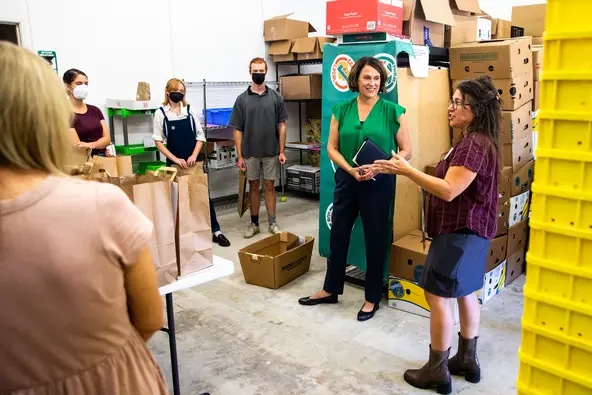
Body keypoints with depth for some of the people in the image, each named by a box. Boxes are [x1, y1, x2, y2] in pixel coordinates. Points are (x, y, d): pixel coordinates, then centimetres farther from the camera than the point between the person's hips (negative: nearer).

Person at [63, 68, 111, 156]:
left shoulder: (95, 110, 13)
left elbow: (107, 138, 5)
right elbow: (77, 146, -9)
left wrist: (91, 145, -12)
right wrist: (100, 144, -5)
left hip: (102, 157, 4)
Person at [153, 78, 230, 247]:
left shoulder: (189, 111, 4)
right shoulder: (161, 113, -2)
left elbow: (200, 136, 4)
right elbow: (158, 141, -4)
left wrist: (194, 155, -10)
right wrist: (175, 159, -13)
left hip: (194, 161, 1)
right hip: (175, 163, -1)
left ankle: (216, 231, 10)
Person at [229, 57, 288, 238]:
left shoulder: (275, 97, 0)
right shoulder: (242, 99, -1)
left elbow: (281, 126, 2)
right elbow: (238, 130, 0)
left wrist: (282, 151, -4)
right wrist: (239, 156, -4)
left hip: (271, 151, 0)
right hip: (250, 152, 0)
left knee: (269, 186, 8)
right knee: (254, 186, 10)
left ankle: (272, 223, 17)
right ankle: (254, 223, 22)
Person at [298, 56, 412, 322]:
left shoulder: (393, 111, -5)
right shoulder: (341, 110, 3)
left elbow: (406, 151, -5)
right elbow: (331, 148, 2)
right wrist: (351, 170, -14)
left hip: (379, 184, -3)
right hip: (346, 181, 3)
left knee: (376, 239, 7)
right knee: (338, 235, 13)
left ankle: (372, 298, 25)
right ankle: (331, 289, 32)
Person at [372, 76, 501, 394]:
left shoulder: (473, 145, -21)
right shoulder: (478, 142, 13)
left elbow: (449, 191, -27)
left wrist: (407, 171, -24)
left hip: (460, 232, -11)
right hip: (470, 230, 11)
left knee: (437, 296, -3)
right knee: (464, 294, 18)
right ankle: (467, 360, 30)